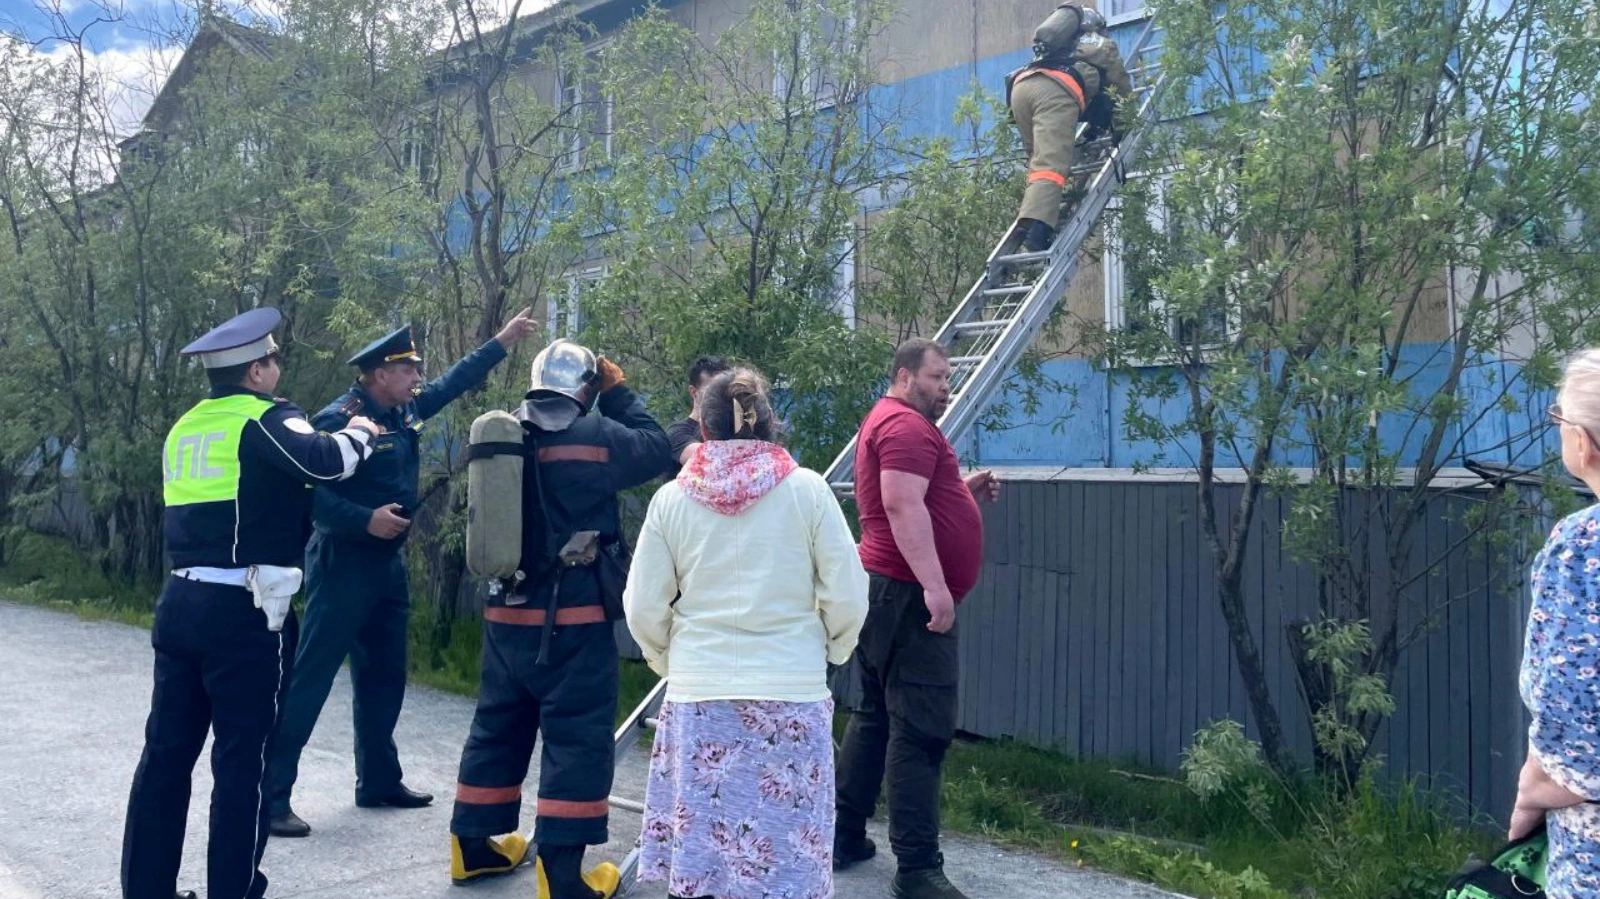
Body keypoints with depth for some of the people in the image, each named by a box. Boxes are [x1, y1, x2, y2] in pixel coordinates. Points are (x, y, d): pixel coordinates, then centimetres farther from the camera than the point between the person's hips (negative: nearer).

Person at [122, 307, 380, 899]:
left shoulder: (186, 427, 17)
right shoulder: (265, 417, -7)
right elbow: (323, 462, -24)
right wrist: (359, 435, -3)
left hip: (180, 602, 7)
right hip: (243, 610, -7)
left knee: (167, 749, 13)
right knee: (243, 758, 1)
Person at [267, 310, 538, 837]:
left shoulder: (405, 412, 8)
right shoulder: (340, 419, -17)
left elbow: (454, 382, 22)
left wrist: (503, 342, 24)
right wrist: (365, 520, -27)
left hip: (388, 564, 9)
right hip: (342, 565, -9)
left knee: (384, 677, 16)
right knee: (310, 679, -6)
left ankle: (379, 781, 28)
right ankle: (272, 794, 0)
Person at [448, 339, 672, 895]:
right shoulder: (593, 434, -13)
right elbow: (656, 451, 0)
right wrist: (618, 394, 10)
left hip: (506, 612, 7)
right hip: (573, 617, -6)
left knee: (498, 727, 19)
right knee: (576, 739, 0)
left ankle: (472, 846, 30)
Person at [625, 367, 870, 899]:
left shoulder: (672, 498, 0)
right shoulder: (806, 490, -5)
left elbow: (643, 609, 3)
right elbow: (848, 597, -4)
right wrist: (829, 651, 15)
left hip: (698, 694, 2)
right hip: (792, 694, -1)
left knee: (698, 851, 11)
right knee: (786, 852, 7)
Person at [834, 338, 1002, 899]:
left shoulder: (890, 422, 22)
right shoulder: (908, 425, -12)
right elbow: (903, 506, -25)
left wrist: (966, 490, 14)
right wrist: (934, 584, -28)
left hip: (888, 588, 11)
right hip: (909, 594, -11)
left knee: (877, 716, 16)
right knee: (921, 729, -9)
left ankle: (845, 837, 25)